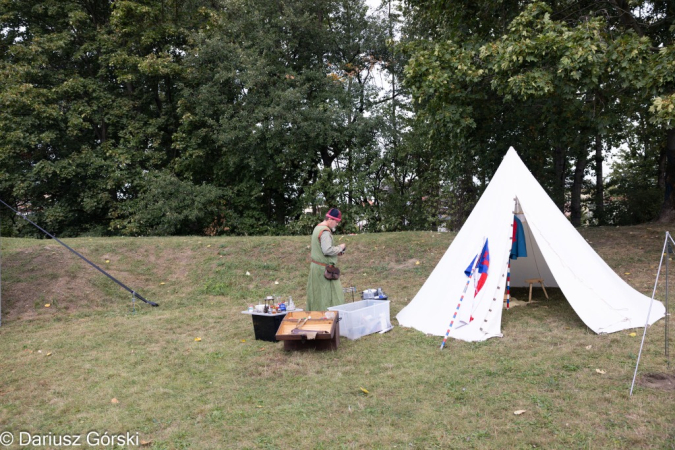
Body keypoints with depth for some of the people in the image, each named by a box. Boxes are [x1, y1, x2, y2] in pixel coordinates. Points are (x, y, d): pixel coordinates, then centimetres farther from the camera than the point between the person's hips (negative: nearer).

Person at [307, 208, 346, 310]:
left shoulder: (317, 228, 13)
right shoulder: (325, 231, -19)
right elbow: (327, 250, -27)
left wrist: (336, 251, 11)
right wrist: (340, 248, -11)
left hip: (315, 266, 10)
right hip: (324, 269, -10)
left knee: (317, 295, 14)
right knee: (329, 296, -3)